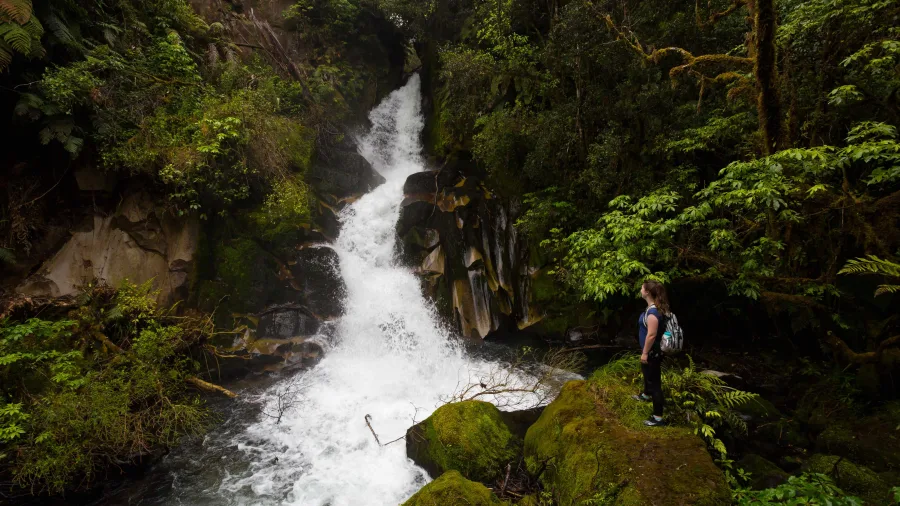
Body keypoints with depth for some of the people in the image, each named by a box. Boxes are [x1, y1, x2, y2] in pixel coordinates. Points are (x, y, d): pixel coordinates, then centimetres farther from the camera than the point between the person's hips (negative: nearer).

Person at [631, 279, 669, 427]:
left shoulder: (652, 312, -29)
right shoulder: (653, 308, 3)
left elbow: (651, 335, -29)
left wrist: (645, 353, -21)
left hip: (652, 352, -11)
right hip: (651, 350, 11)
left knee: (654, 381, -2)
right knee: (647, 373, 33)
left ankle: (658, 418, 8)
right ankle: (646, 395, 60)